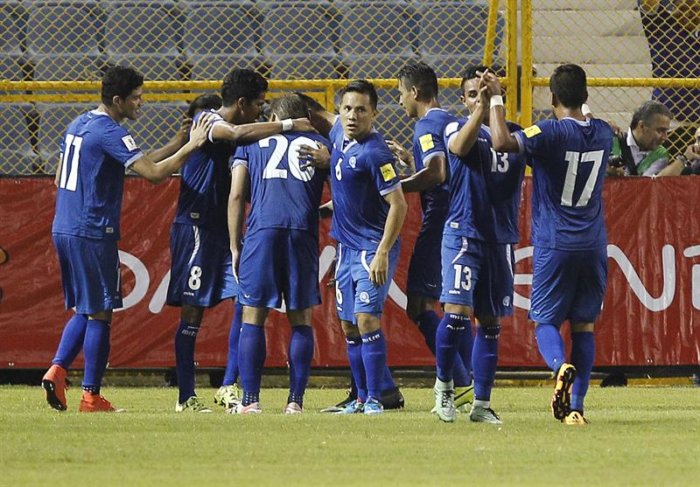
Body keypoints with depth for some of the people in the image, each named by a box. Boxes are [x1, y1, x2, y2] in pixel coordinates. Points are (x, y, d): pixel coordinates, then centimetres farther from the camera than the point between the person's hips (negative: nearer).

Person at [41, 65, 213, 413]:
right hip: (93, 234, -9)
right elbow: (153, 173, -22)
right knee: (99, 313, -2)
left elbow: (59, 177, 21)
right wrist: (191, 146, -14)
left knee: (84, 310, 17)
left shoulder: (77, 126, 14)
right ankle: (91, 396, -1)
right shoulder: (110, 133, -14)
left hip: (63, 228, 9)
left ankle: (57, 370, 0)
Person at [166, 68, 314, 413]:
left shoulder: (235, 135, 15)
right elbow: (238, 133, -33)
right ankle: (186, 397, 2)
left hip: (225, 228, 8)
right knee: (192, 313, -3)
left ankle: (229, 387, 1)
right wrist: (287, 125, -28)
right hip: (196, 227, -8)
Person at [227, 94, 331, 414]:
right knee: (301, 319, 6)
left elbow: (236, 195, 10)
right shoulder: (319, 144, 20)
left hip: (261, 231, -1)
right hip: (304, 231, 1)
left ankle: (250, 400, -3)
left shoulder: (251, 142, 18)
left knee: (253, 317, 2)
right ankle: (295, 401, 2)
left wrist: (235, 246, 12)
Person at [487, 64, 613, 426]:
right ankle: (576, 406, 4)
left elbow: (502, 142, -28)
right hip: (593, 244, 4)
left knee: (546, 321, 3)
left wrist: (495, 99, -16)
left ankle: (562, 366, -29)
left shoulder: (551, 133, -14)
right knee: (583, 324, 10)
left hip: (554, 245, -4)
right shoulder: (603, 134, 4)